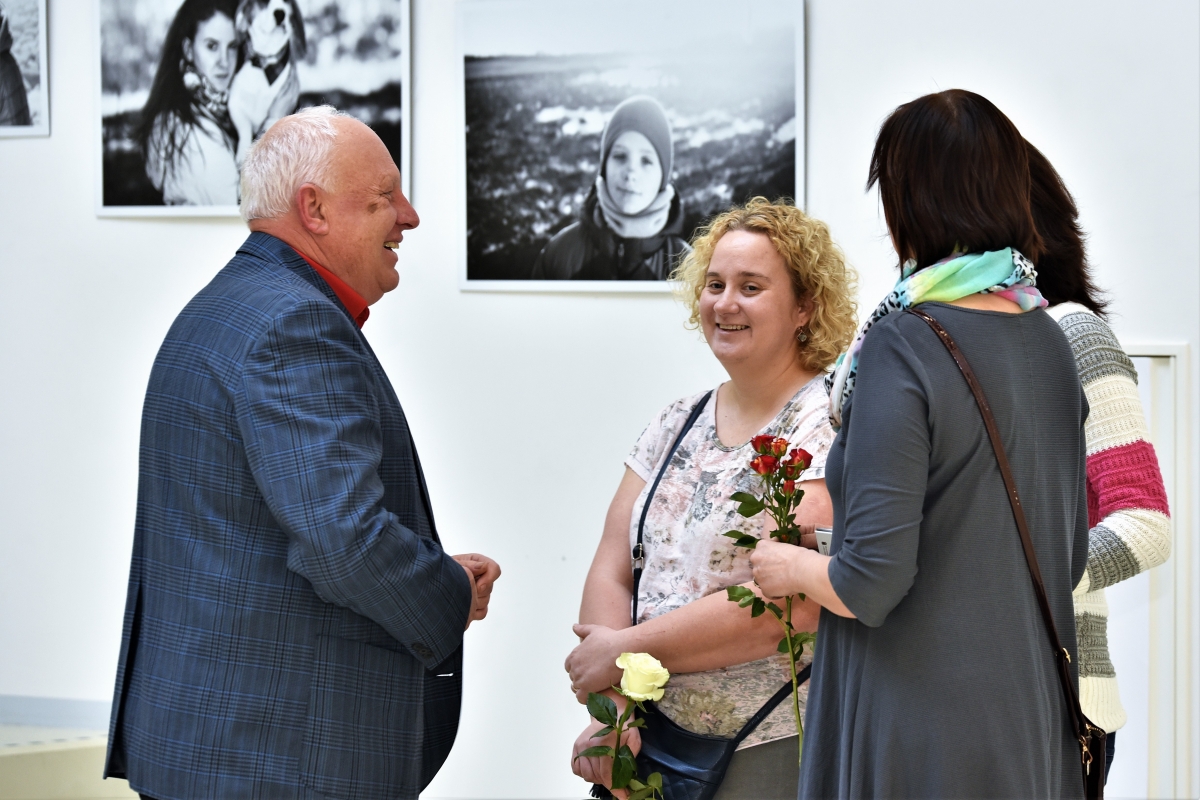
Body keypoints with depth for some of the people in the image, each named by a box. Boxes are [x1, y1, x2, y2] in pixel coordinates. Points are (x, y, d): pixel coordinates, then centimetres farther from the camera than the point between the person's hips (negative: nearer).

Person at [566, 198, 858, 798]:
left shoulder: (827, 425, -10)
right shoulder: (674, 428, 11)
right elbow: (611, 574, 5)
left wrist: (623, 651, -15)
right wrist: (612, 709, -11)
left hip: (777, 749, -6)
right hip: (655, 743, 6)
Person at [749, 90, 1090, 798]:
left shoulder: (902, 348, -17)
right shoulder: (1050, 341, 6)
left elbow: (872, 584, -20)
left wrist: (792, 567, -1)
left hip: (923, 726, -7)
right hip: (1034, 714, 7)